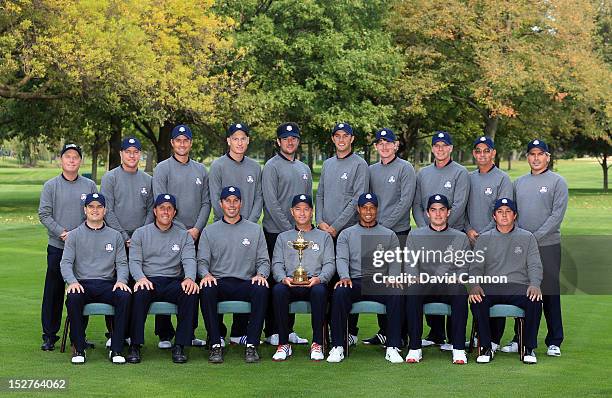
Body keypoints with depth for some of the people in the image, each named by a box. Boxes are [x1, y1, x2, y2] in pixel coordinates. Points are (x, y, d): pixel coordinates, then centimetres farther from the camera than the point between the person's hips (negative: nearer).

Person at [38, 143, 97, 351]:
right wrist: (62, 233, -13)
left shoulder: (90, 185, 8)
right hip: (57, 246, -1)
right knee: (53, 292, 2)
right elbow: (44, 214, -1)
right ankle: (49, 335, 9)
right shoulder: (51, 186, 4)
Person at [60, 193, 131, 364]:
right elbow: (66, 262, 3)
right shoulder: (74, 235, 13)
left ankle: (116, 349, -25)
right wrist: (72, 281, -17)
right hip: (82, 283, -1)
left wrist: (121, 281, -11)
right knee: (73, 298, -36)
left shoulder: (115, 236, 17)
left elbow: (122, 263, 11)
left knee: (125, 296, -31)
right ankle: (79, 349, -22)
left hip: (108, 284, 1)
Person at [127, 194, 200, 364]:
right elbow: (134, 261, 3)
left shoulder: (184, 235, 16)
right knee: (139, 293, -36)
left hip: (174, 282, 1)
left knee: (191, 293, -31)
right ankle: (135, 345, -26)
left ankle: (180, 345, -25)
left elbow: (189, 260, 2)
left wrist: (189, 278, -22)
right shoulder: (140, 233, 14)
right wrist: (140, 278, -20)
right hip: (148, 281, -1)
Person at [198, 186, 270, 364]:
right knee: (206, 289, -35)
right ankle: (215, 345, -28)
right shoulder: (209, 231, 16)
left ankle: (252, 345, -28)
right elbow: (202, 261, 9)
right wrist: (206, 274, -14)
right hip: (218, 282, 0)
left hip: (246, 283, 0)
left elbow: (263, 260, 12)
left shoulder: (255, 230, 16)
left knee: (261, 289, -34)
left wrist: (260, 274, -10)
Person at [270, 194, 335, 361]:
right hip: (289, 284, 1)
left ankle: (317, 343, -29)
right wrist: (283, 278, -11)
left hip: (314, 283, -1)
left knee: (319, 291, -38)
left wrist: (319, 279, -13)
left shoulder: (324, 237, 21)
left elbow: (330, 264, 9)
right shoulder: (283, 237, 25)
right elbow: (277, 263, 13)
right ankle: (284, 344, -27)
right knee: (278, 290, -35)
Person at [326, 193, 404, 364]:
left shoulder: (389, 235, 20)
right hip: (355, 282, 0)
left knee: (397, 294, -33)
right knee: (339, 292, -34)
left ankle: (392, 348, -28)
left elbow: (395, 261, 9)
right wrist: (345, 277, -19)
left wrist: (393, 278, -14)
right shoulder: (346, 234, 19)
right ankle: (337, 347, -28)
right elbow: (341, 259, 4)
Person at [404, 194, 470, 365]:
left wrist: (454, 279, -13)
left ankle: (458, 348, -31)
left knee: (460, 291, -35)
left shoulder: (460, 238, 17)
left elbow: (463, 268, 9)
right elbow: (410, 265, 7)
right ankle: (415, 348, -29)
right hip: (424, 288, 0)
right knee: (412, 291, -35)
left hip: (449, 287, 0)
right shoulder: (415, 236, 17)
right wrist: (418, 279, -14)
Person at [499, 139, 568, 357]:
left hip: (548, 245, -4)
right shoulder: (519, 182, 15)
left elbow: (557, 215, -8)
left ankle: (554, 342, 5)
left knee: (550, 294, -2)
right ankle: (521, 339, 14)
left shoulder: (557, 182, 0)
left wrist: (535, 237, -14)